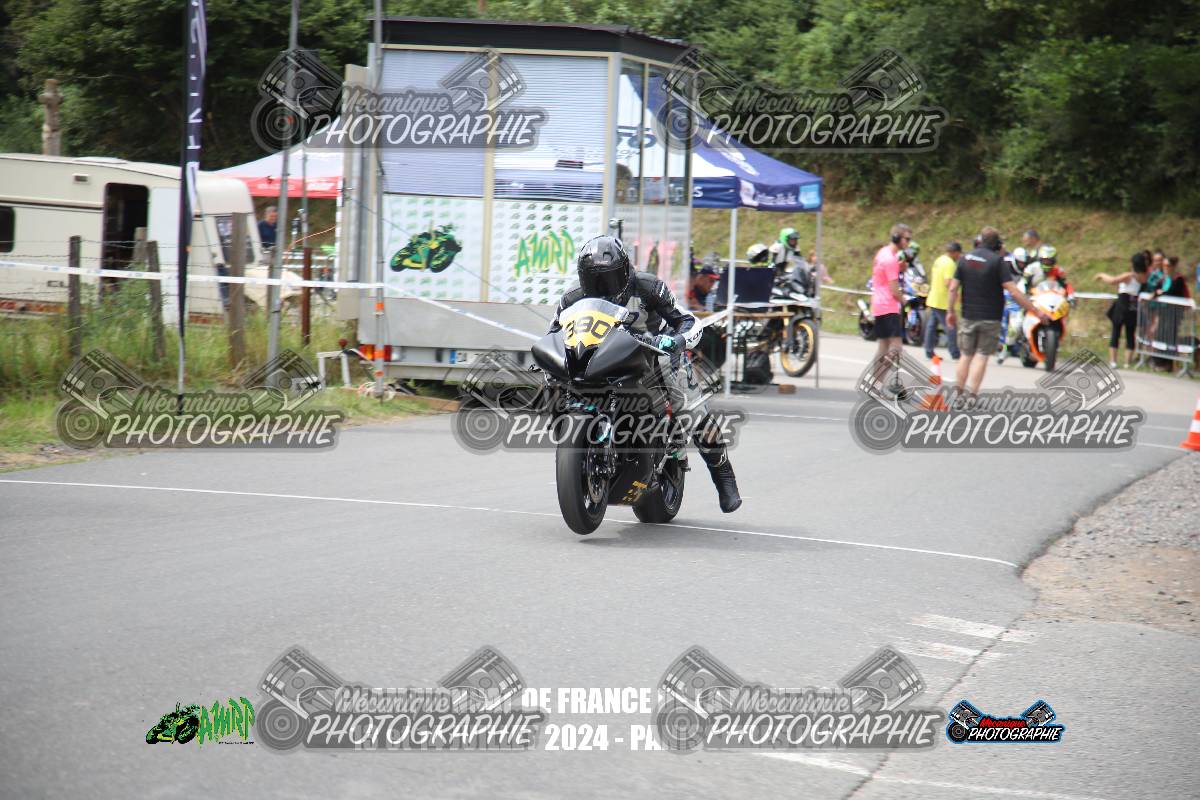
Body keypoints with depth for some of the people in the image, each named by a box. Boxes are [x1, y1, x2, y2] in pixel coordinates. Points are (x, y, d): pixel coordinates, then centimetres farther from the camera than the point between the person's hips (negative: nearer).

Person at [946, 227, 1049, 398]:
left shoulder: (965, 259, 3)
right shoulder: (997, 261, -10)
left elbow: (953, 288, 3)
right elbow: (1014, 291, -16)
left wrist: (951, 311, 16)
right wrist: (1036, 311, -13)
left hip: (968, 317, 4)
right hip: (990, 318, -4)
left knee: (966, 355, 13)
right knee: (981, 356, 0)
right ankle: (971, 395, -8)